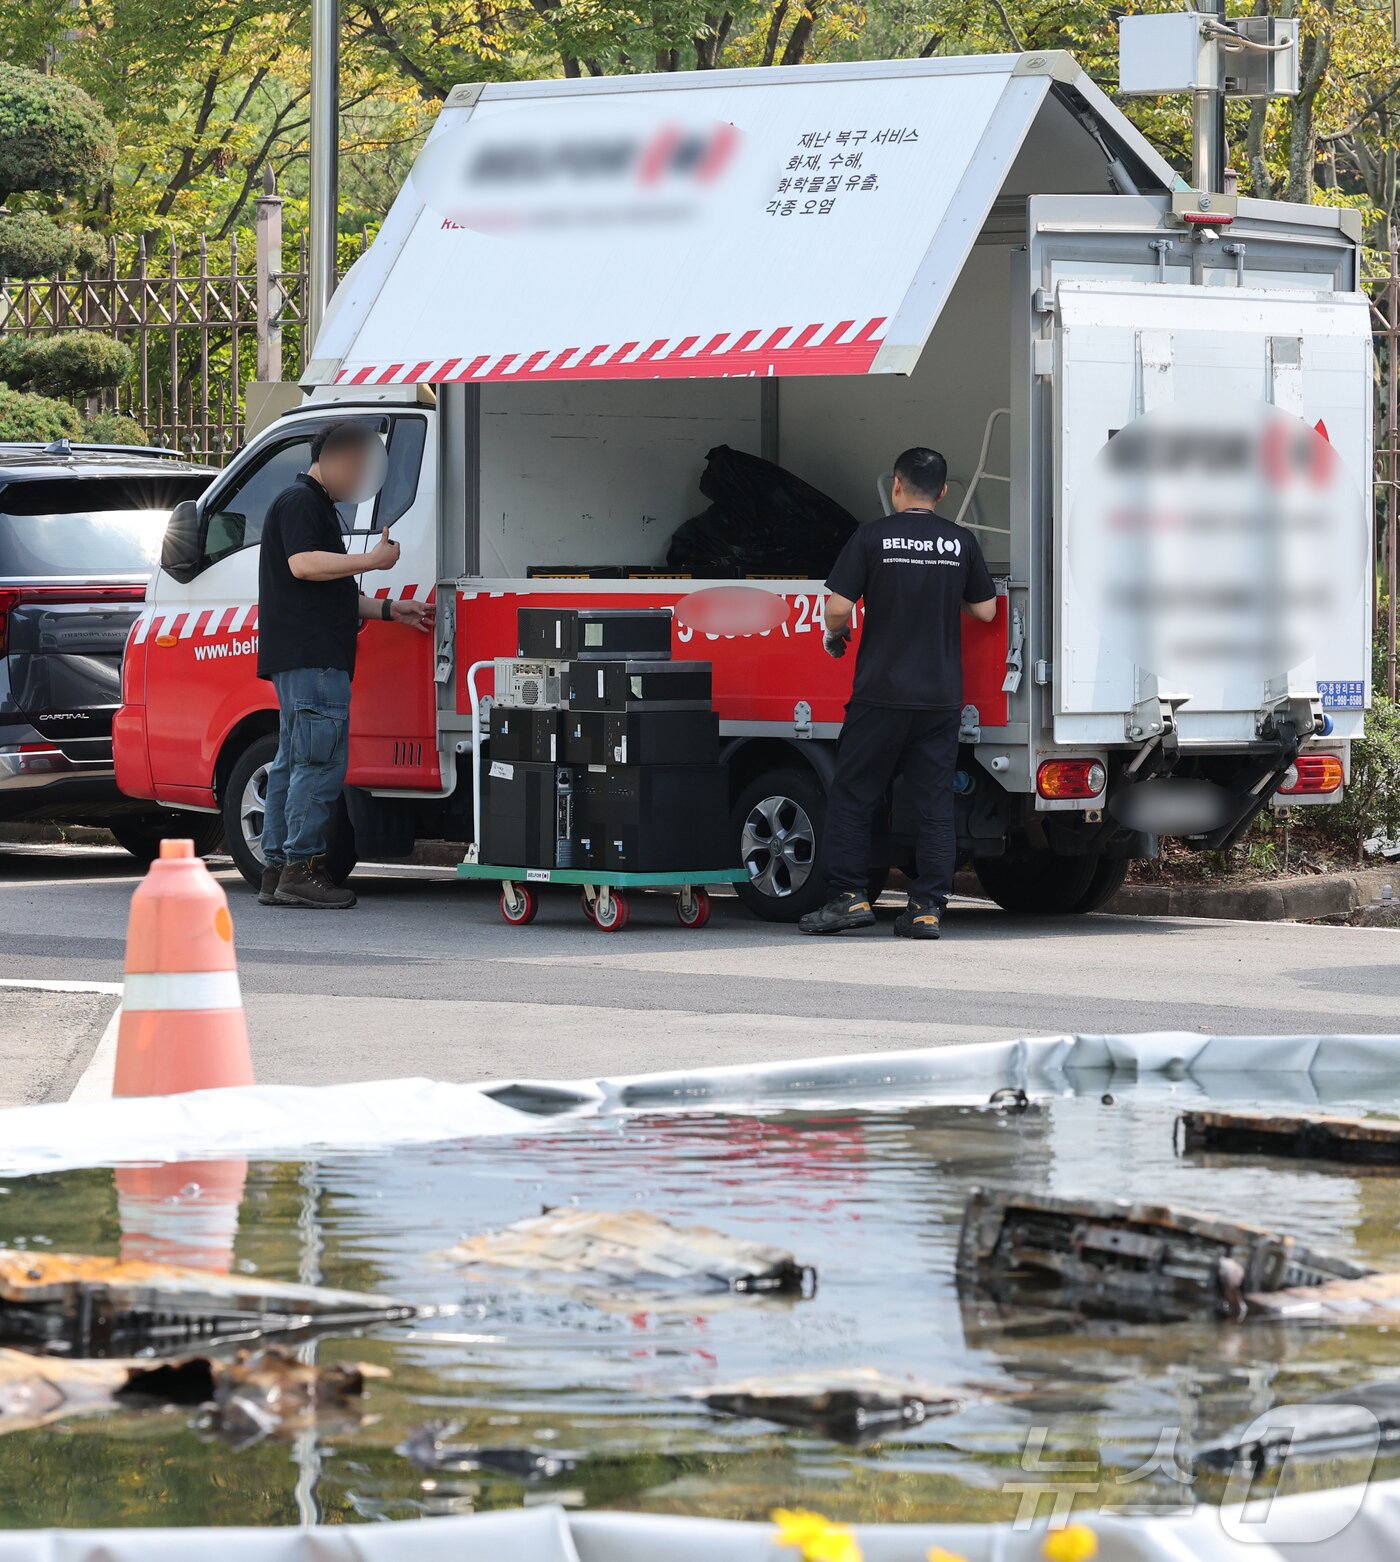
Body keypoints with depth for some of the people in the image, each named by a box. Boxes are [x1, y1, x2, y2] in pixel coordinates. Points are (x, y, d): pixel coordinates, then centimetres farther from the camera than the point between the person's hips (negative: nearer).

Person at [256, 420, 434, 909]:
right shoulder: (300, 501, -6)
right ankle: (301, 869, -13)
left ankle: (277, 871, 12)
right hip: (310, 656, -11)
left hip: (301, 660, 11)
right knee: (322, 762, -12)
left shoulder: (318, 506, 27)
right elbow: (303, 563, -22)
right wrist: (373, 559, -20)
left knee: (294, 763, 11)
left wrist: (391, 610, 24)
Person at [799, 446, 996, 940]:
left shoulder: (873, 537, -6)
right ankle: (927, 908, 1)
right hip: (941, 695, 3)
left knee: (852, 798, 7)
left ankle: (850, 897, 4)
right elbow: (985, 611, 9)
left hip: (882, 691, -3)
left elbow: (838, 607, -9)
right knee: (935, 806, 5)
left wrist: (834, 636, 12)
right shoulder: (960, 542, 2)